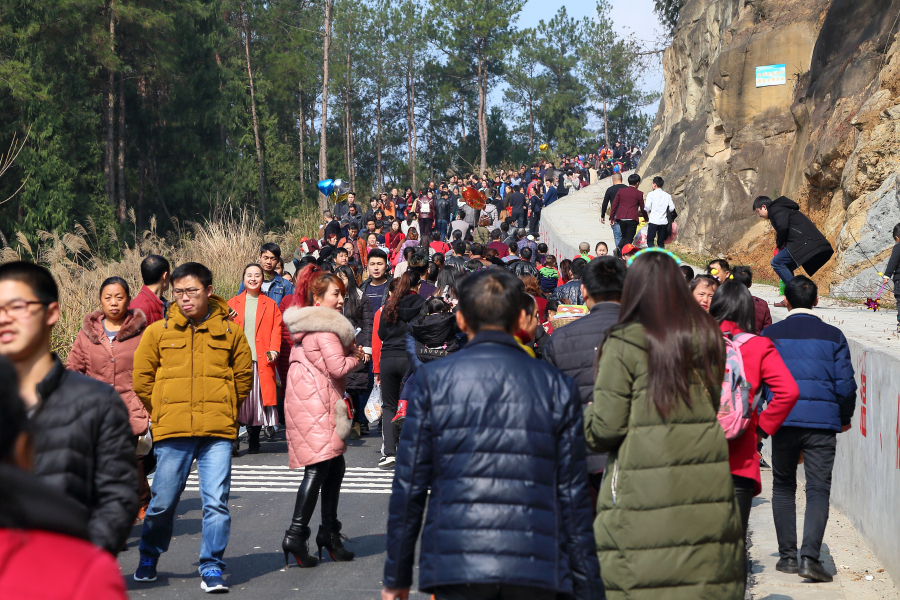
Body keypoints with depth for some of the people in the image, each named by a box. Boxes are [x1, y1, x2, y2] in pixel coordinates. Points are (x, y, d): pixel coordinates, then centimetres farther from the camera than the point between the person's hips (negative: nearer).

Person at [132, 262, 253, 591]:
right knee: (163, 501, 6)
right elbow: (141, 379, 11)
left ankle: (212, 568, 6)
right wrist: (165, 411, 11)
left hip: (218, 433, 0)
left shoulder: (230, 332, 6)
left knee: (216, 502, -5)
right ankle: (149, 558, 29)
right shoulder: (158, 332, 5)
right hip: (172, 432, 0)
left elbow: (244, 377, 14)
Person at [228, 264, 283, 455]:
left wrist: (273, 350, -6)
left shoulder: (270, 305, 13)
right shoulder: (233, 303, 15)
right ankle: (233, 437, -3)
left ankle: (253, 441, 9)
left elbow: (276, 329, 7)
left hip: (261, 360, 0)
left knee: (258, 399, -1)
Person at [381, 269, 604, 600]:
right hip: (535, 571, 1)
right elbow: (573, 494, 5)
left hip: (454, 564, -1)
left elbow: (409, 485, 2)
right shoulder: (556, 386, 6)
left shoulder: (432, 380, 3)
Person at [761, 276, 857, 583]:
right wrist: (845, 418, 18)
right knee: (818, 489, -1)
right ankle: (810, 557, -16)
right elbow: (845, 384, 2)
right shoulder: (833, 336, 2)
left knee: (783, 487, 14)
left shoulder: (771, 335, 3)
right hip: (823, 423, -1)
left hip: (783, 420, 1)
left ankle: (787, 555, 13)